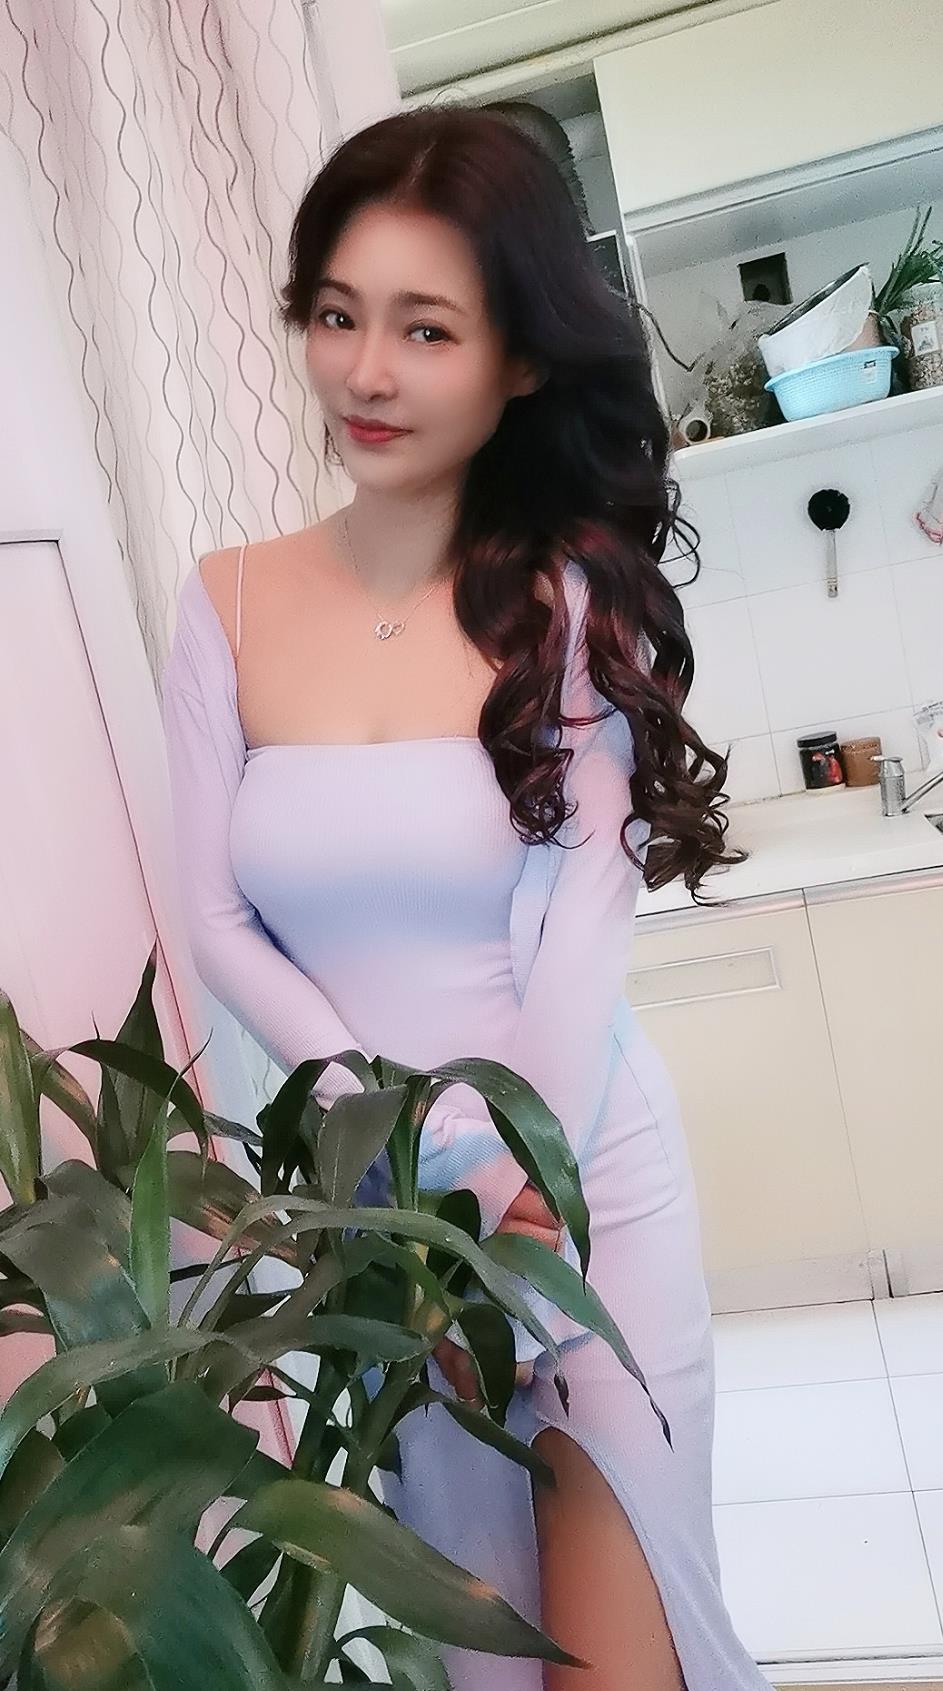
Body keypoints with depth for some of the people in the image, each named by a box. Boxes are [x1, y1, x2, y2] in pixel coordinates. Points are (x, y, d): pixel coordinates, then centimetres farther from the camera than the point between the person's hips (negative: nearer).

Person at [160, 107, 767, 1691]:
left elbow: (583, 937, -11)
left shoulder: (575, 599, -6)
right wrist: (431, 1149, -12)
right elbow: (218, 925, -5)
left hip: (582, 1158, -2)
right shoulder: (225, 608, -2)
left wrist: (514, 1200, -15)